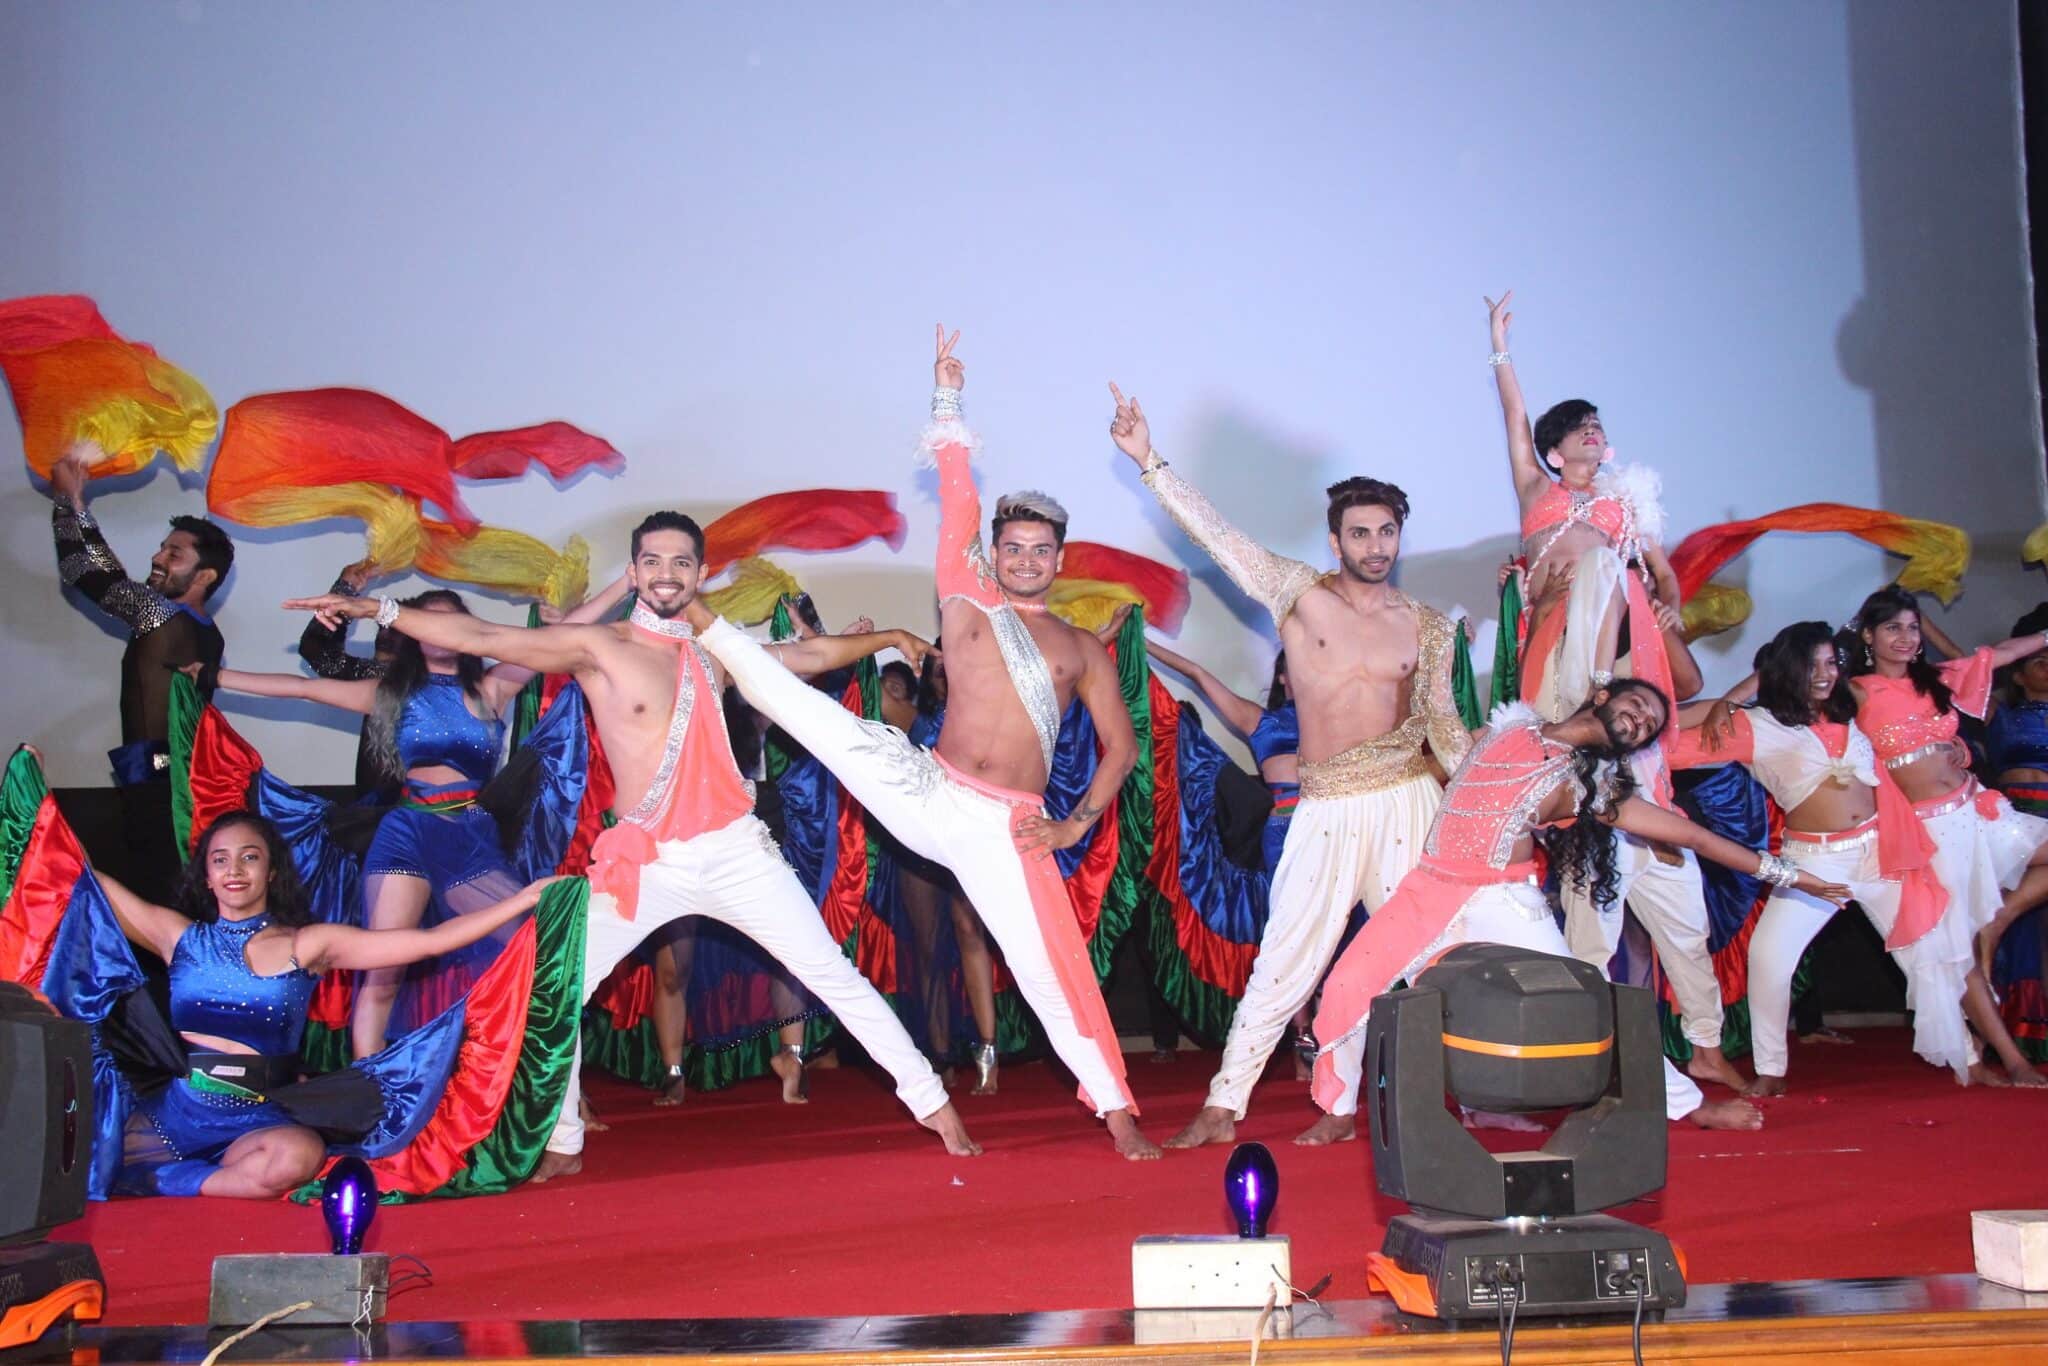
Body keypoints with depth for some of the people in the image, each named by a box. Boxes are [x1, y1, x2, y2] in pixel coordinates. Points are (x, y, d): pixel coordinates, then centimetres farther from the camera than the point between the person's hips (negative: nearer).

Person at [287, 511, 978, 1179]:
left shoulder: (712, 652, 10)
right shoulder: (598, 646, -3)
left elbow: (810, 654, 24)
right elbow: (480, 637, -9)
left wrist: (887, 637, 26)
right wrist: (378, 608, -15)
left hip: (736, 852, 2)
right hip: (643, 865, -2)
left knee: (836, 975, 2)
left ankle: (931, 1102, 13)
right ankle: (562, 1143, 16)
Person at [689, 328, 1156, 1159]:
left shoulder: (1082, 648, 12)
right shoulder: (968, 601, 8)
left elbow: (1120, 746, 13)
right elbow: (958, 504, 2)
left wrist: (1075, 824, 1)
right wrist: (947, 403, 0)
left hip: (1005, 827, 0)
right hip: (927, 795, 0)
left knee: (1056, 969, -6)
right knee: (810, 709, -11)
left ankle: (1115, 1107, 6)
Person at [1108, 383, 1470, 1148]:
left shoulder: (1429, 627, 9)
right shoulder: (1300, 596, 4)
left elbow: (1444, 725, 14)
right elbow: (1216, 534, 0)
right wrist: (1149, 462, -5)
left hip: (1408, 804, 1)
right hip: (1326, 810, -1)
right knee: (1286, 960, 0)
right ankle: (1223, 1106, 8)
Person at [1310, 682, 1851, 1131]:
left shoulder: (1591, 784, 4)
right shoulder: (1511, 723, 10)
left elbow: (1690, 834, 4)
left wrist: (1782, 872, 5)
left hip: (1503, 903, -1)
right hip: (1430, 889, 2)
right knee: (1350, 987, -8)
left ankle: (1687, 1103, 15)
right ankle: (1339, 1110, 13)